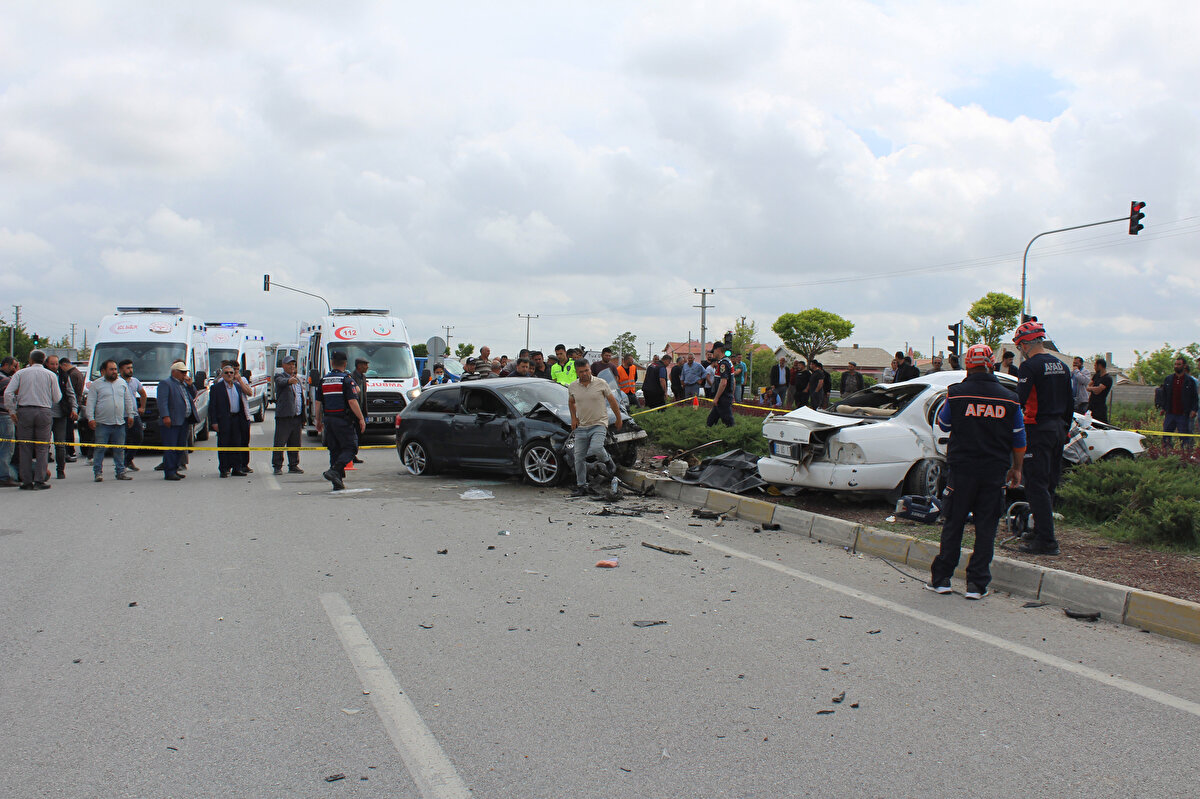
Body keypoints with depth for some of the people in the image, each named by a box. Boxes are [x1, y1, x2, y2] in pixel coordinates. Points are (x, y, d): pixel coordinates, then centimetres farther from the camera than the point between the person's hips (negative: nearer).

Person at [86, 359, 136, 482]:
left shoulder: (122, 383, 13)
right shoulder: (96, 384, 2)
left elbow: (128, 400, 19)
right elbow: (91, 402, -2)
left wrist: (130, 415, 14)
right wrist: (91, 418, -10)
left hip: (120, 423, 4)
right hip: (102, 424, -4)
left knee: (119, 449, 8)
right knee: (100, 449, -3)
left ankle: (121, 472, 14)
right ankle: (98, 472, 2)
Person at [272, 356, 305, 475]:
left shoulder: (298, 379, 21)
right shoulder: (279, 376, -1)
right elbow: (281, 382, -26)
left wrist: (303, 417, 19)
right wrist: (289, 380, -49)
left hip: (297, 416, 7)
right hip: (284, 416, -7)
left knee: (295, 443, 11)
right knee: (280, 442, -4)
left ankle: (293, 466, 18)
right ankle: (277, 466, 1)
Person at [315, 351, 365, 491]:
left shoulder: (323, 380, 10)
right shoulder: (347, 379, -8)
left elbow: (318, 403, 11)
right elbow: (352, 401, -15)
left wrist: (319, 421, 21)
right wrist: (361, 419, -10)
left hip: (328, 419, 6)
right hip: (343, 420, -6)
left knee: (334, 450, 11)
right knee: (350, 448, -1)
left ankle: (338, 482, 10)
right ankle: (334, 470, -21)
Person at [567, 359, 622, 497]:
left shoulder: (601, 383, -5)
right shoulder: (572, 387, 4)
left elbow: (612, 401, 5)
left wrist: (619, 419, 10)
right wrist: (573, 418, 14)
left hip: (599, 425, -4)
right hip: (581, 427, 4)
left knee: (595, 449, -27)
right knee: (579, 457, 2)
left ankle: (608, 459, 6)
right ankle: (581, 487, 13)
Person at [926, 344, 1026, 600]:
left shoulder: (956, 393, -7)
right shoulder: (1008, 399, 0)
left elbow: (943, 425, 9)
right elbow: (1019, 440, 8)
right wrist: (1016, 469, 19)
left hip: (961, 469, -1)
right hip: (995, 473, 1)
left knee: (953, 524, 8)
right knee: (986, 528, 6)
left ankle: (941, 578, 12)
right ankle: (976, 584, 7)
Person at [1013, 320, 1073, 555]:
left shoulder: (1030, 366, -13)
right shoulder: (1061, 365, 12)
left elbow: (1019, 401, -20)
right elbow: (1070, 403, 19)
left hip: (1038, 430, -8)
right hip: (1058, 429, 8)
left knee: (1036, 486, -7)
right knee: (1048, 484, 15)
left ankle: (1046, 541, -9)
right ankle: (1041, 531, 24)